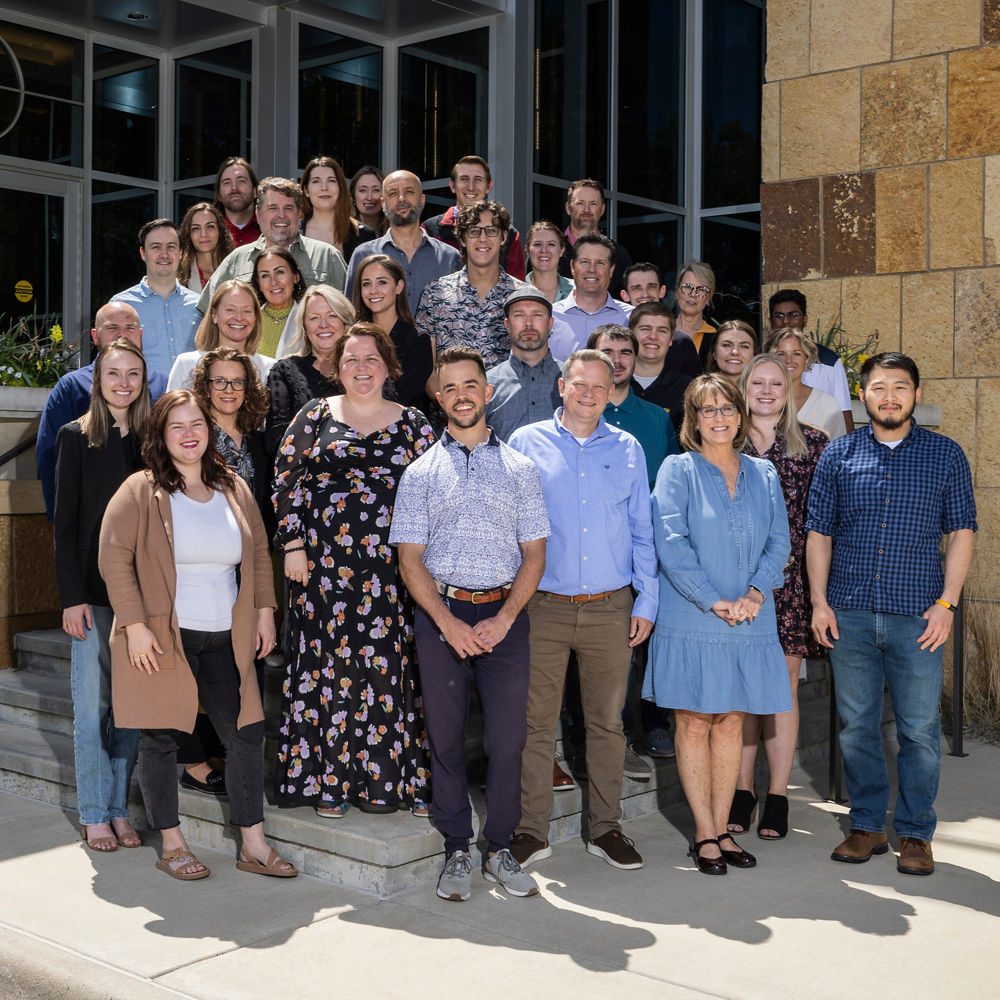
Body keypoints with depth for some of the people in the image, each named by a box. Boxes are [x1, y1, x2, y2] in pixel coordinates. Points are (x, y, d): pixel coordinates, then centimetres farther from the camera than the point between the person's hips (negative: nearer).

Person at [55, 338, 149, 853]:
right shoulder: (76, 437, 0)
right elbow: (65, 523, -3)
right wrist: (72, 597, -9)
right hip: (93, 591, -3)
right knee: (92, 704, 1)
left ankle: (119, 809, 18)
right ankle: (94, 815, 13)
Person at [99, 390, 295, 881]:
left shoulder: (234, 490, 11)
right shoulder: (140, 491, -4)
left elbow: (259, 554, 18)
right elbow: (114, 559, -8)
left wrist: (264, 609, 10)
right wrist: (134, 624, -13)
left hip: (224, 639, 4)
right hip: (159, 638, -4)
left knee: (246, 734, 3)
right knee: (160, 739, 4)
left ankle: (253, 845, 14)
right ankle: (172, 845, 19)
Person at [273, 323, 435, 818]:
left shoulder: (413, 423, 9)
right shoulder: (315, 415, 7)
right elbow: (286, 481, 4)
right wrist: (293, 545, -3)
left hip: (392, 569, 1)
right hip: (324, 566, 0)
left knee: (392, 667, 0)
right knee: (329, 664, 2)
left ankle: (405, 779, 11)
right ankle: (328, 781, 12)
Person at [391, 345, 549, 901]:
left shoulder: (519, 469, 10)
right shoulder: (421, 473, 8)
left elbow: (534, 554, 6)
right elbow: (410, 559, 2)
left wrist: (503, 618, -8)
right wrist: (448, 622, -11)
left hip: (504, 615, 0)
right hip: (440, 614, 0)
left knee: (507, 737, 0)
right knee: (446, 736, 4)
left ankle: (499, 849, 15)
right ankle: (457, 852, 16)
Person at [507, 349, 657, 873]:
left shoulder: (628, 450, 9)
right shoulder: (526, 443, 3)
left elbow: (642, 531, 12)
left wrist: (646, 601, 6)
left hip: (611, 609, 2)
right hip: (544, 607, -1)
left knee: (608, 721, 9)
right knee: (535, 722, 1)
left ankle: (606, 828, 20)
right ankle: (532, 830, 12)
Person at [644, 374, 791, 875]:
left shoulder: (763, 474, 11)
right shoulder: (678, 470, -1)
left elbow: (779, 541, 7)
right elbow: (670, 543, -10)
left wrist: (757, 591, -10)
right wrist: (714, 601, -15)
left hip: (750, 621, 4)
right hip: (691, 620, -3)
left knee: (731, 721, 8)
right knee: (694, 722, 1)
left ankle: (721, 829, 17)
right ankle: (705, 834, 10)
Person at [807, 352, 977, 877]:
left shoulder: (946, 454, 5)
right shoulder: (838, 455, 7)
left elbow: (961, 533, 4)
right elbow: (819, 532, 8)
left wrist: (946, 603, -5)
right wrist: (819, 602, 0)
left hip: (918, 615, -1)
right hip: (850, 614, 1)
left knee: (920, 729, 3)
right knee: (856, 725, 8)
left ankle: (915, 833, 17)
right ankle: (867, 826, 21)